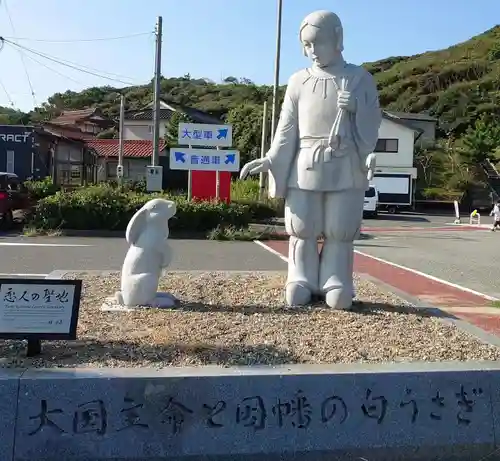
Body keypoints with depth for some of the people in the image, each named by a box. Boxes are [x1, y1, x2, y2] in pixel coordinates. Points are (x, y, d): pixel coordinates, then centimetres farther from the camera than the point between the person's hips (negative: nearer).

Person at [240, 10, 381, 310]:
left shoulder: (360, 78, 6)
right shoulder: (299, 81, 8)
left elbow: (372, 122, 6)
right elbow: (287, 129, 7)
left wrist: (356, 107, -15)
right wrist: (269, 161, -4)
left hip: (345, 169, -1)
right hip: (305, 167, 1)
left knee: (340, 231, 2)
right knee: (302, 230, 3)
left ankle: (336, 285, 10)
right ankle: (301, 284, 13)